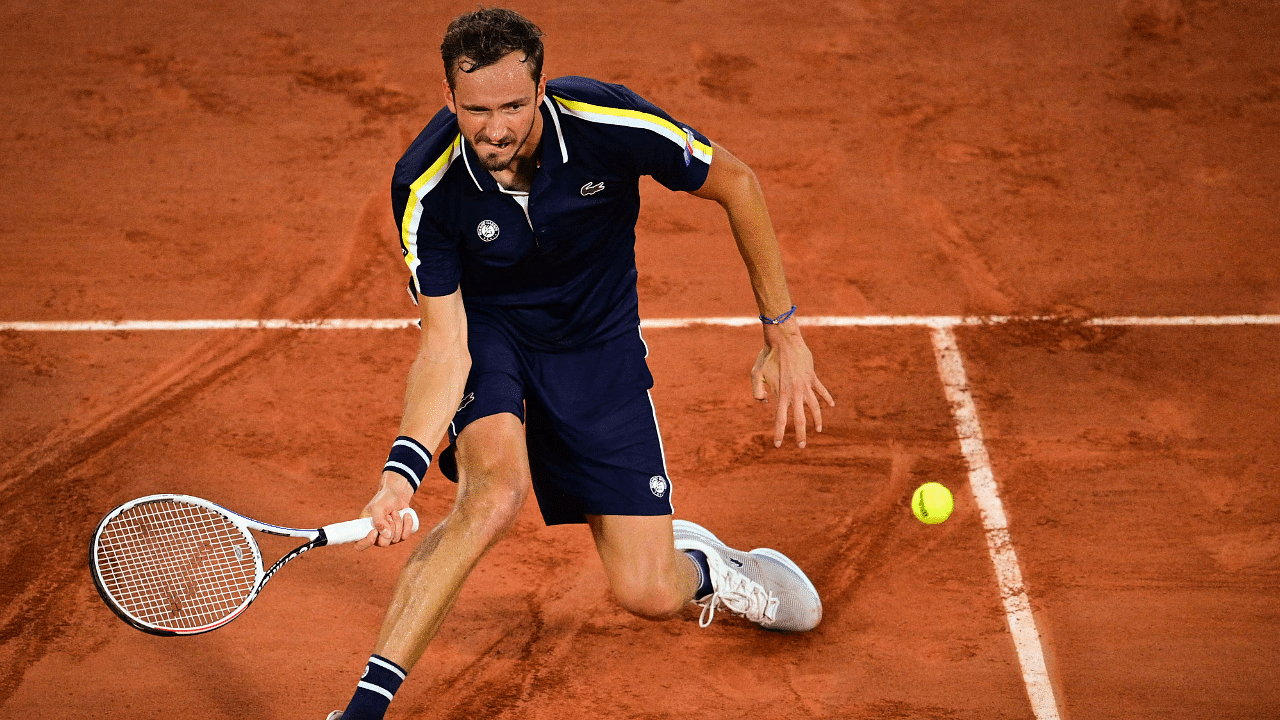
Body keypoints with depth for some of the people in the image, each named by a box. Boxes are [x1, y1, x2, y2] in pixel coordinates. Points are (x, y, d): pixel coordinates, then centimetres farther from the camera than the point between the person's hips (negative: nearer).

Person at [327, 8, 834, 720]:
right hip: (486, 332, -1)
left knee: (649, 594, -4)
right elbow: (444, 345, -22)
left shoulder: (611, 122, -28)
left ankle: (695, 563, 35)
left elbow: (738, 185, -11)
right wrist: (405, 466, -38)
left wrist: (784, 334, -6)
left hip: (599, 346, 1)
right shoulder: (426, 187, -26)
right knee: (495, 488, -34)